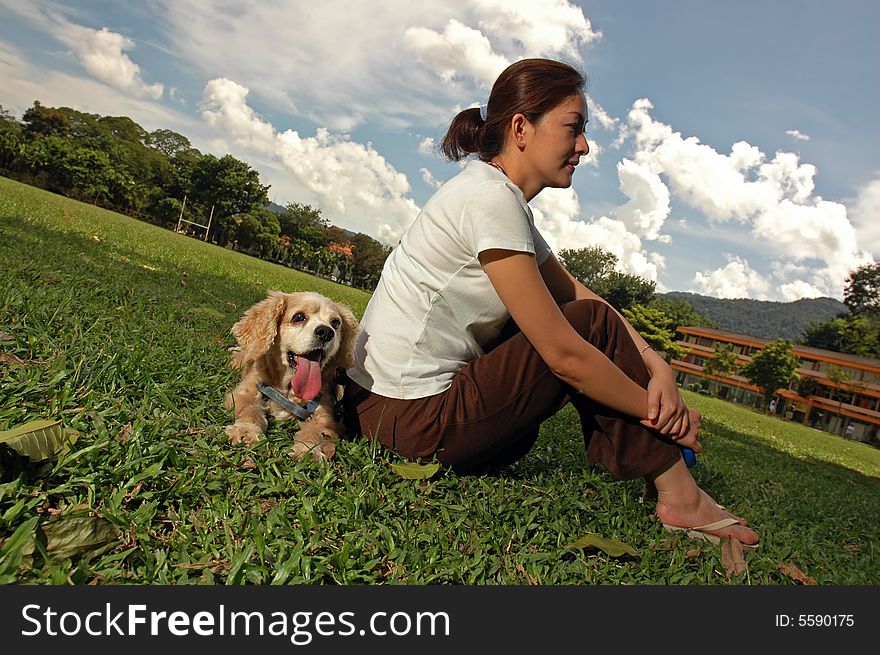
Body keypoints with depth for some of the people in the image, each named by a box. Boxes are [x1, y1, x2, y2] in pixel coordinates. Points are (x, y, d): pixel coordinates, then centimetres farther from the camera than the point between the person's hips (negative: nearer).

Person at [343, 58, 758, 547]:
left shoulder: (507, 200, 10)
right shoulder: (491, 198, -20)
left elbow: (573, 293, 7)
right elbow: (565, 354, -22)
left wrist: (658, 367, -5)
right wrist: (660, 414, -9)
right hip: (412, 420, -9)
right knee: (593, 325, -9)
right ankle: (678, 495, 3)